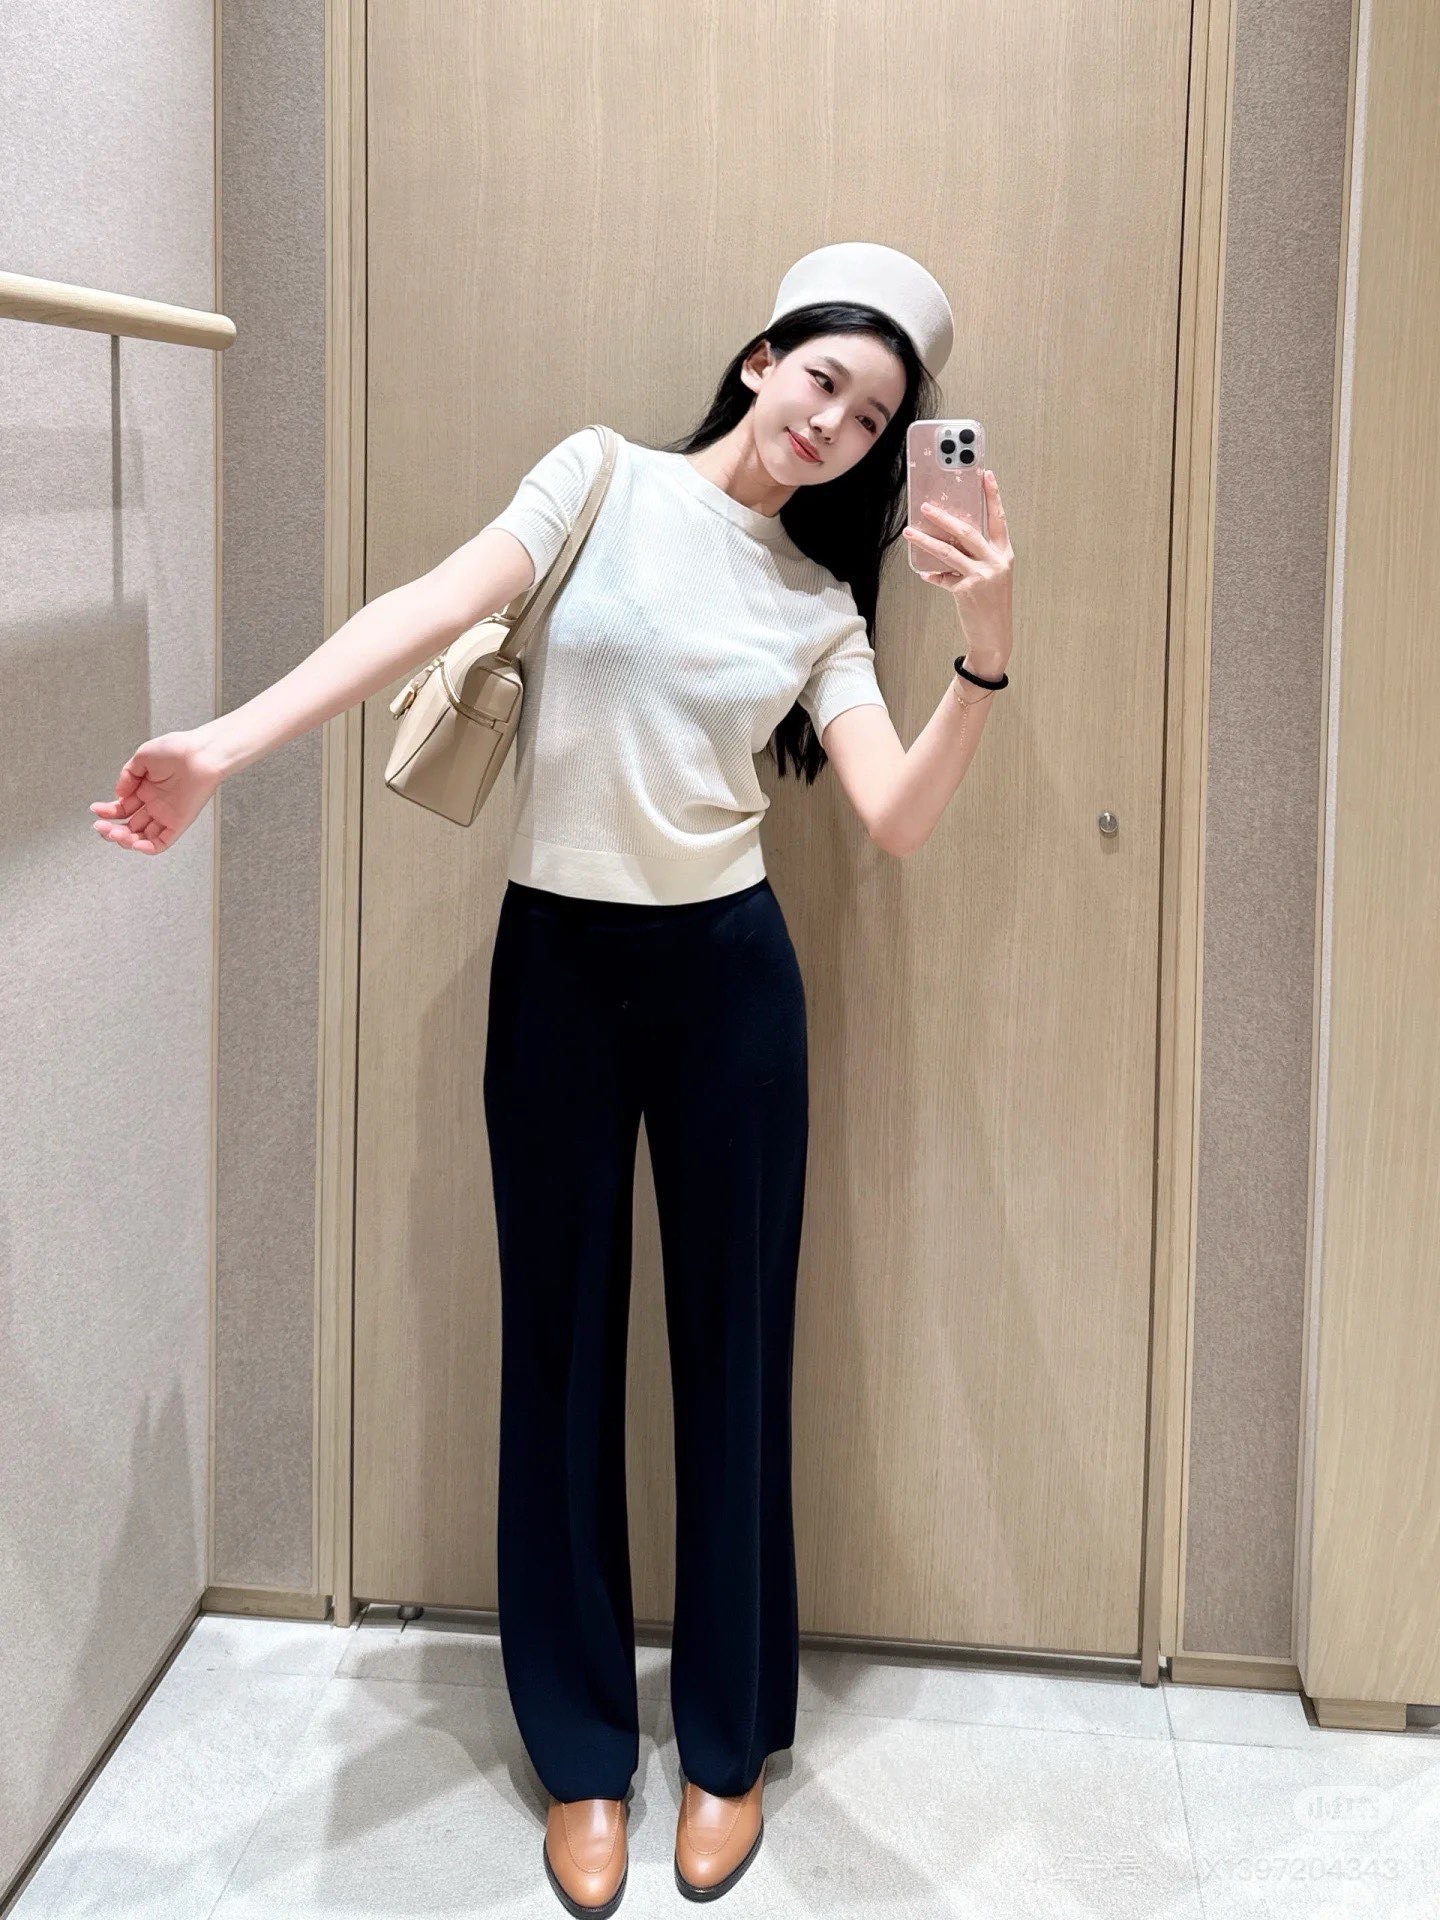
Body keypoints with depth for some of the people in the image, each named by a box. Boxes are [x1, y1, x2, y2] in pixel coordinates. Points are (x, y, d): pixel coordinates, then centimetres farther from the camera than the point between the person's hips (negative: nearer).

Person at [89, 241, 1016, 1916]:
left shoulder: (821, 607, 6)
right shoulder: (604, 479, 0)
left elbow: (896, 819, -7)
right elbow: (431, 610, -14)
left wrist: (986, 652, -23)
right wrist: (226, 745, -26)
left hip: (727, 973, 1)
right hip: (556, 961, -1)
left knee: (733, 1342, 7)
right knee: (560, 1345, 7)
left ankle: (730, 1742, 26)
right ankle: (582, 1754, 24)